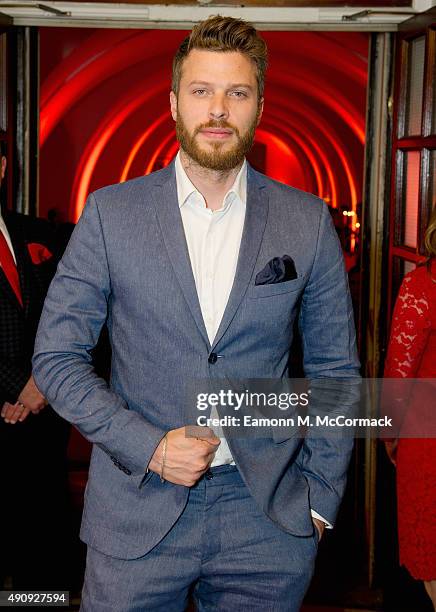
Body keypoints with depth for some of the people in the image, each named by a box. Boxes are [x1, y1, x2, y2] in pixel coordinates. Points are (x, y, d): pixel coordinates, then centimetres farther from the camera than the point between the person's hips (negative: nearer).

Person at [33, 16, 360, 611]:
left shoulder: (308, 221, 0)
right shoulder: (110, 212, -2)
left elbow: (336, 368, 7)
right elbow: (56, 355, -1)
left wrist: (320, 499, 3)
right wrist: (149, 447, -11)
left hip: (268, 517, 1)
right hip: (138, 514, 0)